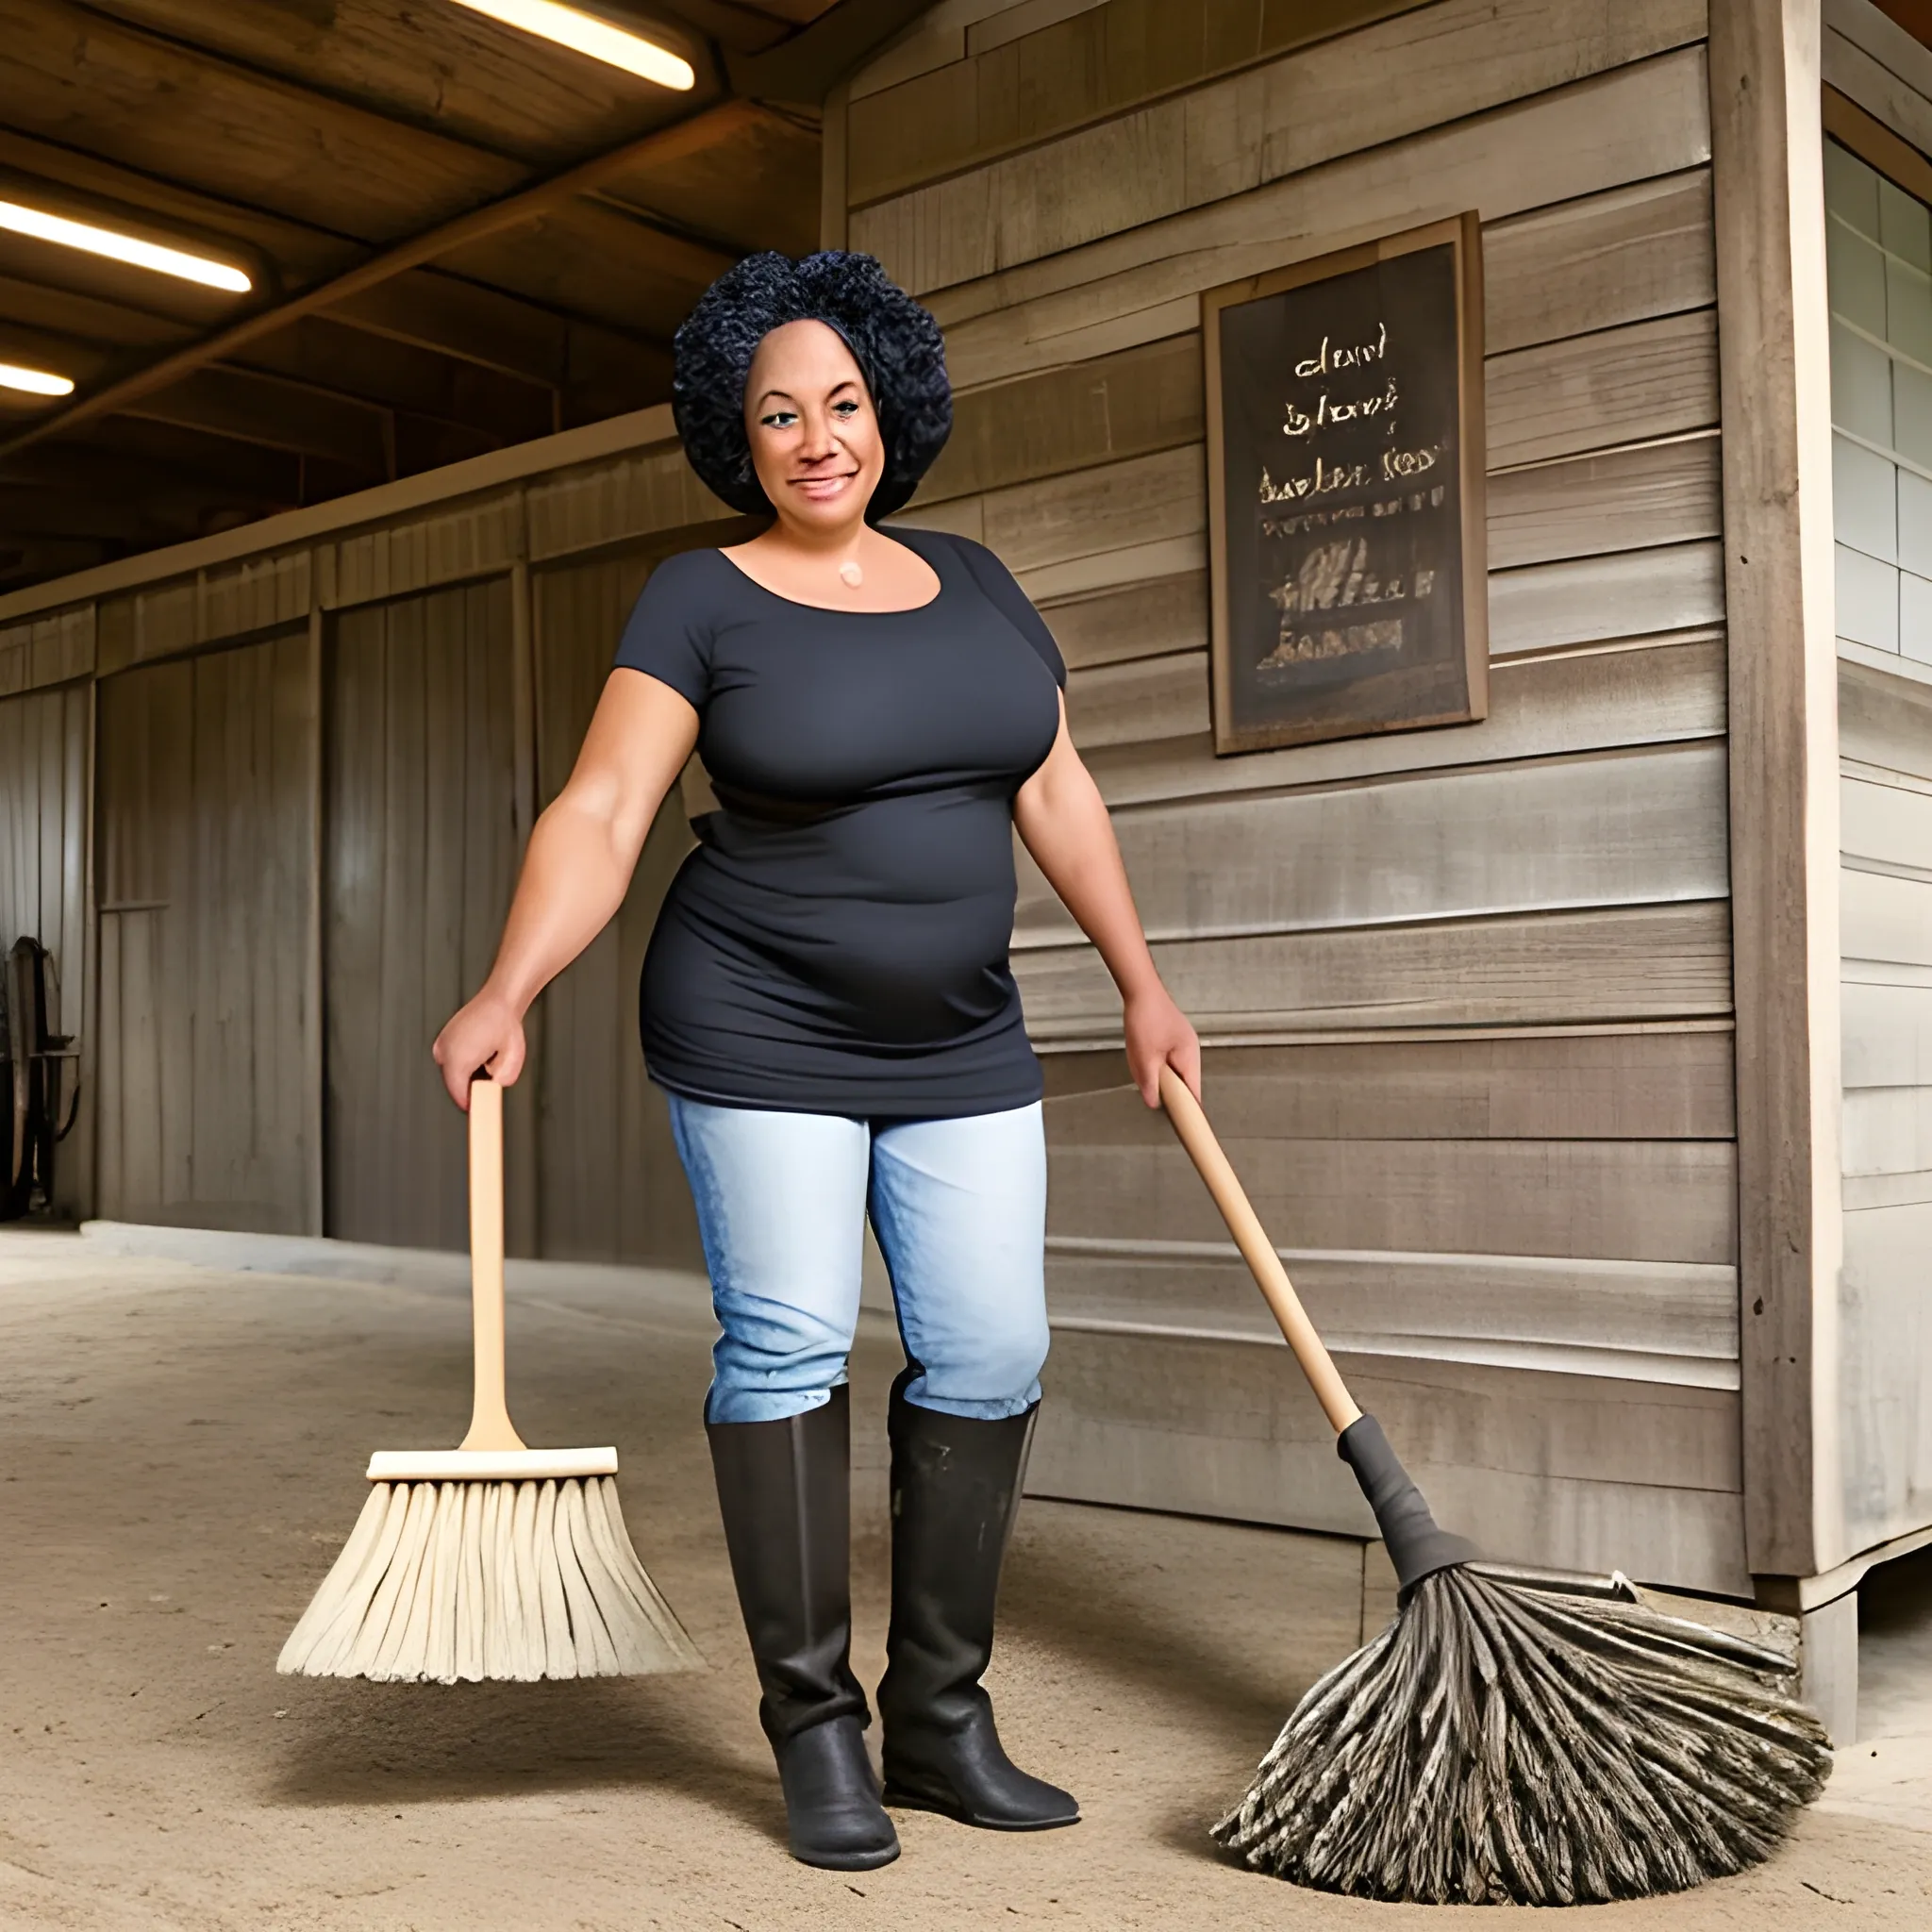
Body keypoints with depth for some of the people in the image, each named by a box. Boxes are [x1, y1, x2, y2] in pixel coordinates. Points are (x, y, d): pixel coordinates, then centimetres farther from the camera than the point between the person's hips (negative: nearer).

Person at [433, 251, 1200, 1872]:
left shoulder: (971, 583, 8)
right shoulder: (704, 602, -6)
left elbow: (1057, 796, 11)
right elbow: (599, 816, -14)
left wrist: (1142, 985, 10)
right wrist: (507, 995, -27)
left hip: (957, 1049, 5)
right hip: (760, 1039, -4)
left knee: (989, 1358, 1)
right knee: (786, 1352, -4)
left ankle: (941, 1722, 15)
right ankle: (814, 1731, 9)